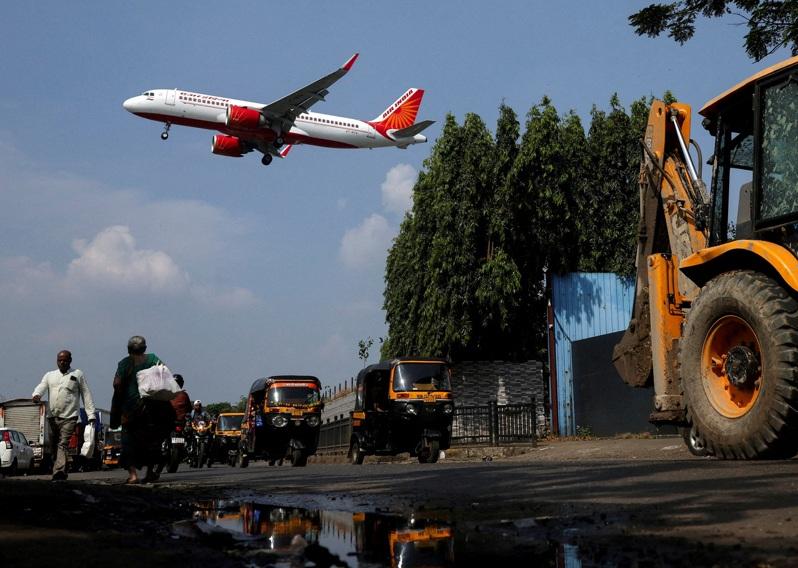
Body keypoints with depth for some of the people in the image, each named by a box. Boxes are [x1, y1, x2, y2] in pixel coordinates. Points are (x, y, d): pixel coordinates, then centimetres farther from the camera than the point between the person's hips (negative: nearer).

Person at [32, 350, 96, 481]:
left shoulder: (77, 374, 9)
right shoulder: (50, 375, 18)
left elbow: (86, 395, 8)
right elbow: (41, 387, 2)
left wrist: (91, 414, 1)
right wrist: (36, 395, -23)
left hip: (69, 417, -4)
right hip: (52, 416, 4)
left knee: (63, 444, -17)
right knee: (55, 444, 9)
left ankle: (58, 472, -28)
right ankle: (63, 472, 20)